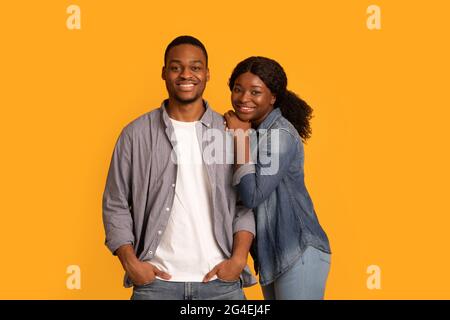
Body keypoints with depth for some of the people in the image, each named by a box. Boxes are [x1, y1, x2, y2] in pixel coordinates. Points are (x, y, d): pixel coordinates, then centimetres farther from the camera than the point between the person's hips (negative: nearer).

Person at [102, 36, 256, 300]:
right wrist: (130, 262, -6)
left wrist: (238, 259, -7)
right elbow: (116, 205, 4)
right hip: (156, 281, 0)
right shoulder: (136, 134, 3)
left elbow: (246, 203, 5)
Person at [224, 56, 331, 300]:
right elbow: (242, 193, 10)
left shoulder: (280, 134, -17)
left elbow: (252, 196, -24)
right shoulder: (253, 131, 9)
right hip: (273, 253, 9)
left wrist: (241, 137, -18)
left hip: (298, 254, -9)